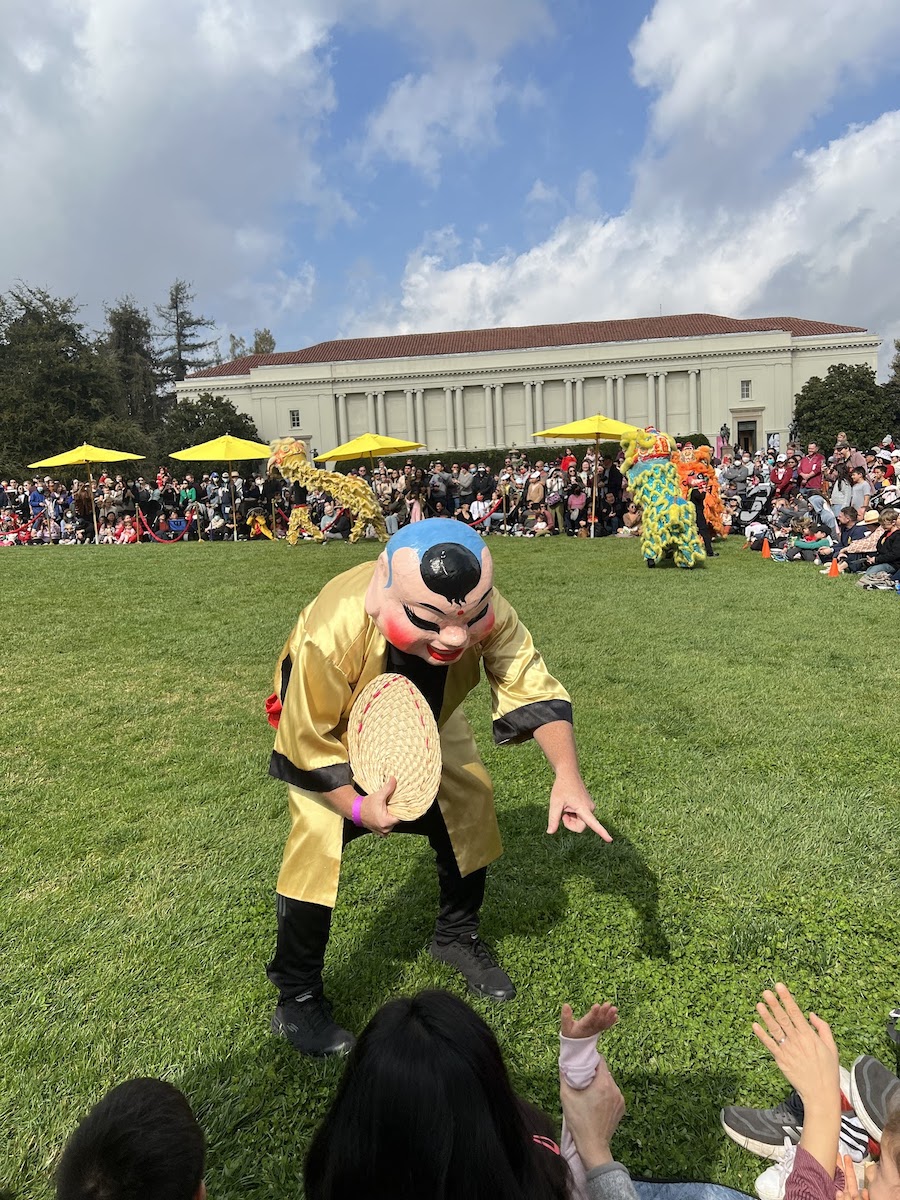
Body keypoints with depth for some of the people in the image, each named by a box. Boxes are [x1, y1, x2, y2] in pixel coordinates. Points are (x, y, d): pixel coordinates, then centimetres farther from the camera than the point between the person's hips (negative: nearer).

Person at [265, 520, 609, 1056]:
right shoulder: (331, 636, -44)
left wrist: (567, 775, -42)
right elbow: (310, 744, -29)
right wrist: (356, 806, -39)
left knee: (469, 806, 5)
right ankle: (297, 1000, 11)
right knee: (318, 841, -14)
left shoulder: (489, 613, -35)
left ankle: (459, 936, 35)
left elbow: (534, 691, -29)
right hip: (327, 721, -4)